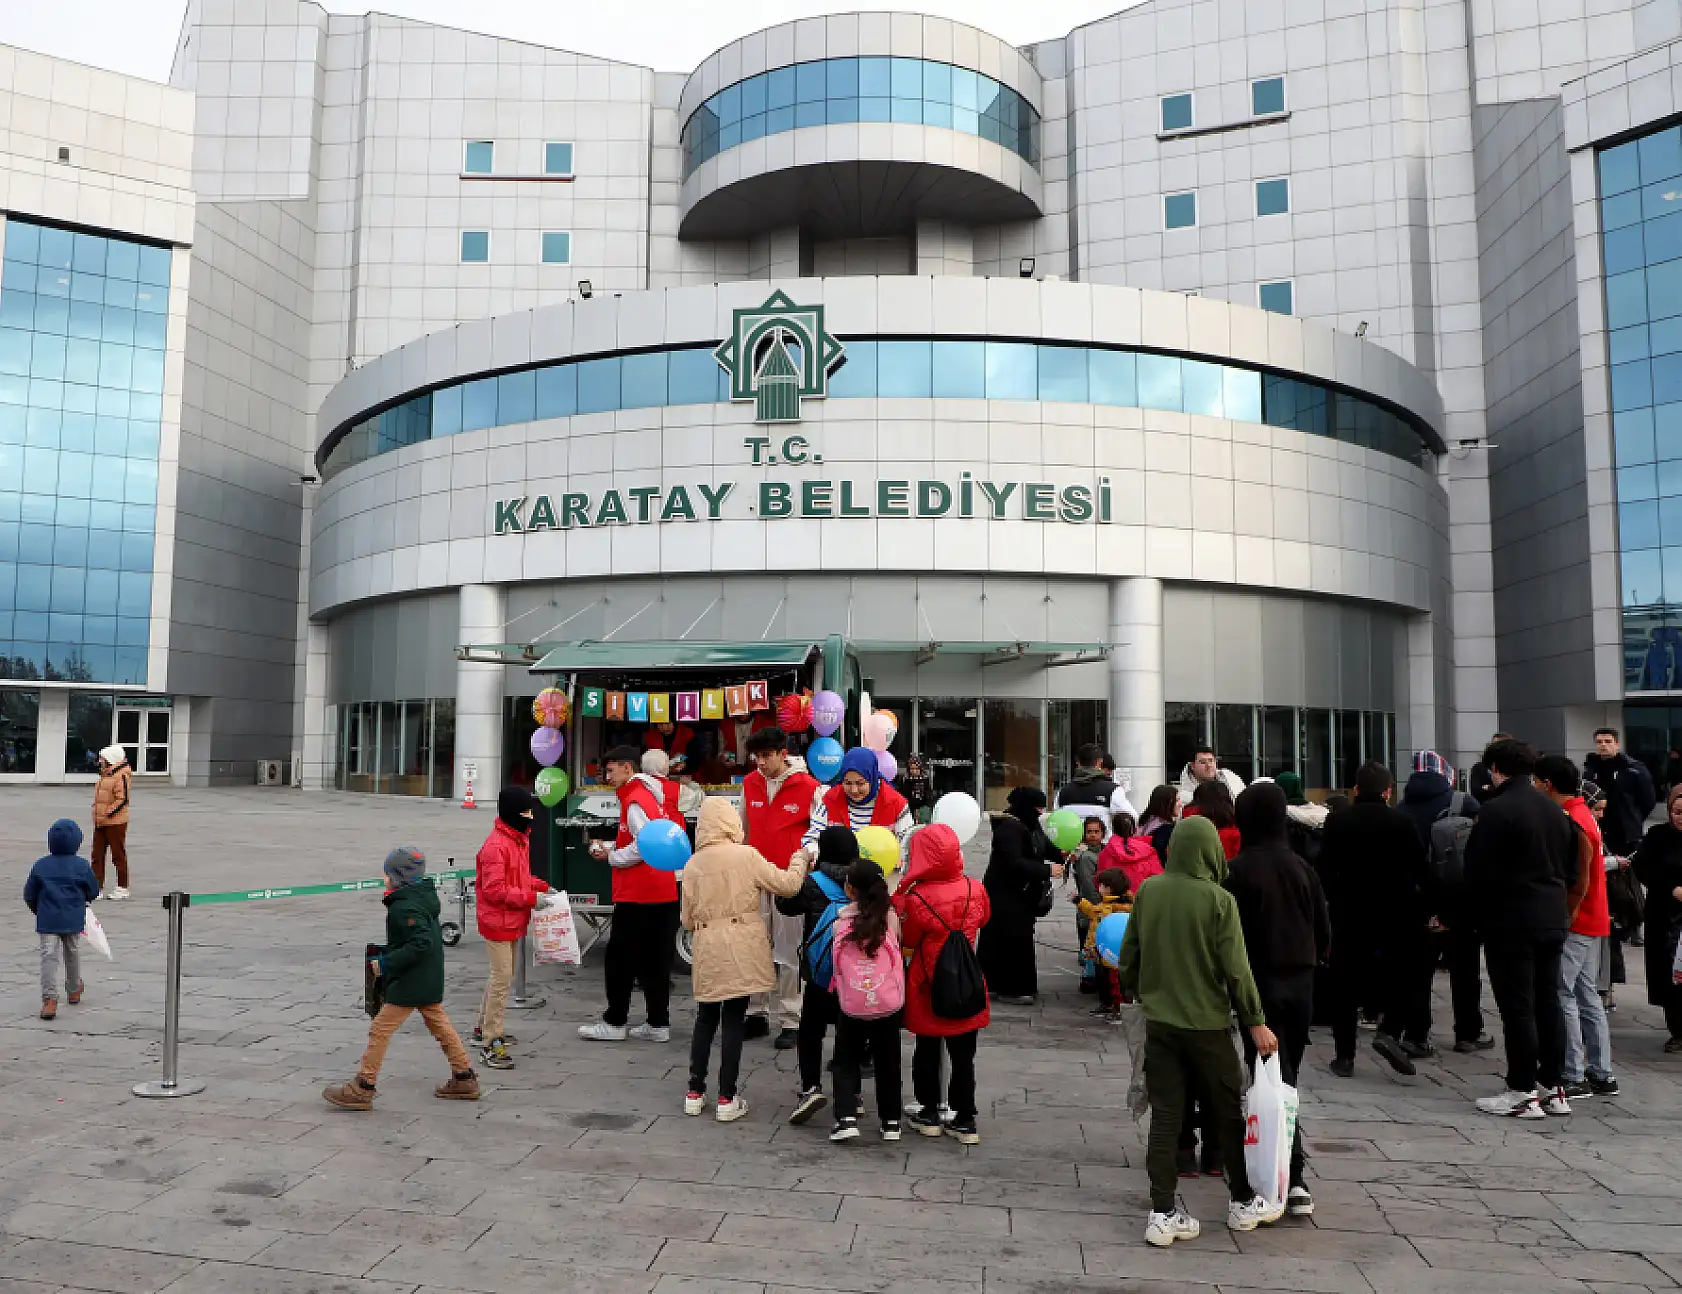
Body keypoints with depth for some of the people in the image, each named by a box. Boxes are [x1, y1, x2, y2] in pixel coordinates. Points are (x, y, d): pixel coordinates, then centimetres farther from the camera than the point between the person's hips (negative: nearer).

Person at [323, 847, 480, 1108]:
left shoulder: (404, 908, -20)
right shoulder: (423, 897, 9)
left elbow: (421, 943, -29)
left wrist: (386, 963, -23)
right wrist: (386, 955, 16)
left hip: (410, 984, -10)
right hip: (430, 980, 10)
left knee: (380, 1029, -1)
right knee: (439, 1024, 17)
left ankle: (362, 1089, 7)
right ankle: (464, 1079, 22)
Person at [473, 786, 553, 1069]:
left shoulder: (520, 839, 10)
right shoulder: (496, 845, -22)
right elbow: (494, 890, -25)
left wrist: (542, 886, 7)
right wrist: (531, 898, -24)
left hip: (514, 921, 10)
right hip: (498, 921, -10)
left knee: (500, 975, 21)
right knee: (502, 979, -8)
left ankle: (485, 1027, 37)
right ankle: (490, 1046, -2)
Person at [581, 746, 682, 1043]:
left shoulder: (635, 801, -14)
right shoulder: (650, 796, 15)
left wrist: (611, 857, -9)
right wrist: (611, 846, 11)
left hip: (637, 895, -9)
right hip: (663, 893, 9)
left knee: (619, 958, 2)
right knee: (654, 961, 11)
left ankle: (614, 1022, 9)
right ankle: (658, 1024, 14)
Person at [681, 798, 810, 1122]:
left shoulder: (693, 864, 3)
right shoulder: (746, 855, -8)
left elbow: (688, 919, 8)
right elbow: (787, 885, -6)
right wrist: (798, 860, 12)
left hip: (708, 950, 3)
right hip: (741, 951, -3)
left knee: (706, 1020, 16)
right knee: (733, 1021, 3)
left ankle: (695, 1093, 21)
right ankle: (727, 1099, 8)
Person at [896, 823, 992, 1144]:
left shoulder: (915, 898, -22)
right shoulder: (975, 890, -9)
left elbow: (907, 943, -8)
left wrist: (898, 901, -3)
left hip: (927, 988, -2)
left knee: (927, 1051, 16)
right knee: (963, 1055, 12)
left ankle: (929, 1114, 27)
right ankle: (965, 1120, 17)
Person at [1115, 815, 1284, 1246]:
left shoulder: (1147, 892, -3)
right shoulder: (1218, 899, -15)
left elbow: (1128, 956, 5)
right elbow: (1235, 969, -14)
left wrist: (1135, 993, 22)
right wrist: (1256, 1022, -4)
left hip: (1159, 1021, 3)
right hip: (1207, 1023, -3)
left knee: (1164, 1117, 7)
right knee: (1229, 1114, 15)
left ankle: (1163, 1214, 8)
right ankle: (1242, 1203, 29)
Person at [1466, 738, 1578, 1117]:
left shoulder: (1496, 810, -16)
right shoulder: (1555, 810, 10)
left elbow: (1478, 873, -15)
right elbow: (1571, 870, 18)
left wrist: (1476, 916, -2)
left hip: (1510, 922, -8)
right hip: (1553, 921, 8)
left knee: (1517, 1008, -2)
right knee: (1548, 1003, 14)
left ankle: (1523, 1092, 3)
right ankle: (1554, 1089, 20)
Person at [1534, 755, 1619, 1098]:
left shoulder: (1571, 822, -18)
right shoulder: (1583, 814, 12)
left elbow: (1579, 883, -20)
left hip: (1574, 924, -10)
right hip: (1594, 923, 10)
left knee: (1562, 997, -5)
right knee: (1587, 996, 13)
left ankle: (1573, 1078, -2)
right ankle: (1601, 1074, 19)